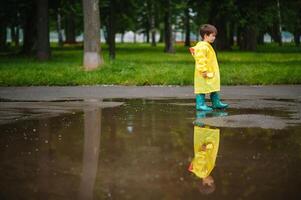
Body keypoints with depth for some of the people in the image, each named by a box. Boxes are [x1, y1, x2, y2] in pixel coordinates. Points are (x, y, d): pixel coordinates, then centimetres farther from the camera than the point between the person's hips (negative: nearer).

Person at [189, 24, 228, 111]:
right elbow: (200, 59, -23)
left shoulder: (207, 46, 16)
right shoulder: (202, 47, -18)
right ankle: (200, 104, -1)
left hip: (212, 73, 11)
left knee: (214, 89, 15)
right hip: (204, 74, -11)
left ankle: (216, 103, 23)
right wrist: (203, 70, -25)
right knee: (202, 89, -5)